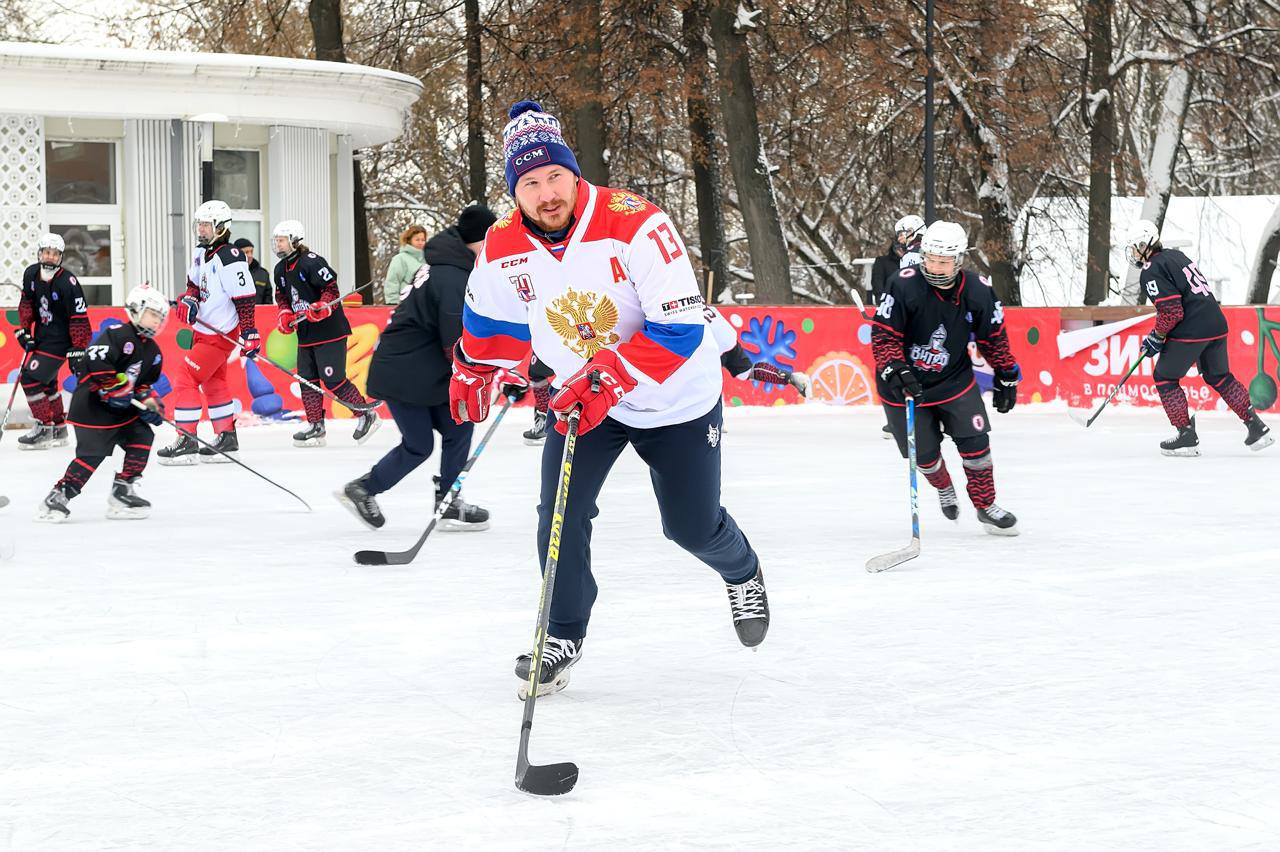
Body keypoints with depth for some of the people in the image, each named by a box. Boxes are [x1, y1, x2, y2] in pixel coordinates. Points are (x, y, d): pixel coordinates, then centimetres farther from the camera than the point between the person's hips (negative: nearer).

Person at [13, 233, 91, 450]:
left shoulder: (67, 283, -22)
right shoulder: (31, 274, -2)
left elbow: (79, 319, -20)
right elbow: (27, 302, 14)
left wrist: (78, 351, -21)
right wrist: (24, 330, 6)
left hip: (59, 341, -8)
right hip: (41, 337, 8)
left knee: (31, 378, -14)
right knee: (46, 382, 16)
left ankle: (44, 429, -4)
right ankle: (59, 429, 29)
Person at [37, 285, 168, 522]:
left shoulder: (153, 351, 13)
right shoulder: (119, 335, -15)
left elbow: (145, 382, 21)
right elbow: (95, 360, -26)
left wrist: (148, 400, 1)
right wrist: (115, 387, -26)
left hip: (123, 408, 9)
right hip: (92, 405, -9)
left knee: (143, 437, -1)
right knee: (92, 454, -14)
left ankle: (122, 493, 5)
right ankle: (57, 498, -8)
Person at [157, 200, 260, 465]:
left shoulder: (230, 259, -20)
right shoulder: (202, 253, 9)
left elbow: (244, 298, -22)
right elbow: (195, 282, 21)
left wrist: (250, 333, -24)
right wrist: (189, 300, -2)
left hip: (220, 334, -10)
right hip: (203, 329, 10)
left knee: (185, 380, -12)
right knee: (213, 383, 19)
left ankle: (186, 442, -10)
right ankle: (227, 438, 28)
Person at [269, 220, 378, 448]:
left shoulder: (312, 262, -15)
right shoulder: (280, 270, 12)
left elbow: (331, 289, -16)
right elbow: (282, 296, 22)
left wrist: (321, 307, -30)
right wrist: (285, 315, 4)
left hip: (330, 331, -9)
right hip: (306, 334, 9)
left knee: (333, 381, -10)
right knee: (307, 380, 7)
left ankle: (366, 415, 5)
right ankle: (316, 426, 14)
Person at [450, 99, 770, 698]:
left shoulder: (635, 224, -30)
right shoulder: (504, 248, -14)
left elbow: (679, 327, -33)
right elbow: (489, 316, 10)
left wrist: (607, 379, -39)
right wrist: (471, 374, 21)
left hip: (675, 397, -3)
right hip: (580, 394, 3)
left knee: (692, 527, 8)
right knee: (561, 513, -12)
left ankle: (743, 573, 44)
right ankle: (563, 635, 8)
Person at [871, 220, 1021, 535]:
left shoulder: (978, 292, -13)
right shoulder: (904, 285, -22)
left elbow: (993, 337, 3)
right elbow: (883, 334, -18)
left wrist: (1006, 376, 8)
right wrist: (895, 370, -31)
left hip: (954, 378, 2)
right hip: (906, 384, -2)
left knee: (974, 441, -4)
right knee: (924, 454, 5)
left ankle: (986, 505, 18)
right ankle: (944, 488, 40)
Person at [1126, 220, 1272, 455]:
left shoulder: (1152, 271, -10)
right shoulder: (1175, 255, 18)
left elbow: (1171, 312, -17)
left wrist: (1156, 337, -3)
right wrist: (1159, 333, 27)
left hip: (1190, 331, -9)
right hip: (1217, 325, 9)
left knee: (1165, 378, 6)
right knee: (1219, 377, 22)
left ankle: (1187, 437, 4)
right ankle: (1257, 427, 20)